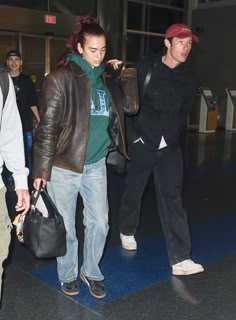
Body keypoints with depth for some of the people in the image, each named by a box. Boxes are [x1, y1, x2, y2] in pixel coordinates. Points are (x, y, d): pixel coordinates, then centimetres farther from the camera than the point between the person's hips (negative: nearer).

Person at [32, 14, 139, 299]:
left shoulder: (106, 78, 6)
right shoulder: (61, 78, -11)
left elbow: (131, 106, 3)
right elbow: (48, 127, -12)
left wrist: (123, 73, -1)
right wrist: (41, 169, -12)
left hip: (96, 165, 5)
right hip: (64, 165, -4)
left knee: (99, 223, 12)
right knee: (66, 227, 10)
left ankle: (91, 271, 34)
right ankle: (67, 275, 33)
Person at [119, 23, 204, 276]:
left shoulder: (187, 76, 5)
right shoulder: (146, 67, -6)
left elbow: (184, 110, 12)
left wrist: (174, 134, 5)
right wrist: (134, 134, -11)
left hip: (169, 147, 2)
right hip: (143, 142, -2)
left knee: (172, 198, -2)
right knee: (133, 190, 13)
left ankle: (180, 259, -2)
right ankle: (127, 231, 40)